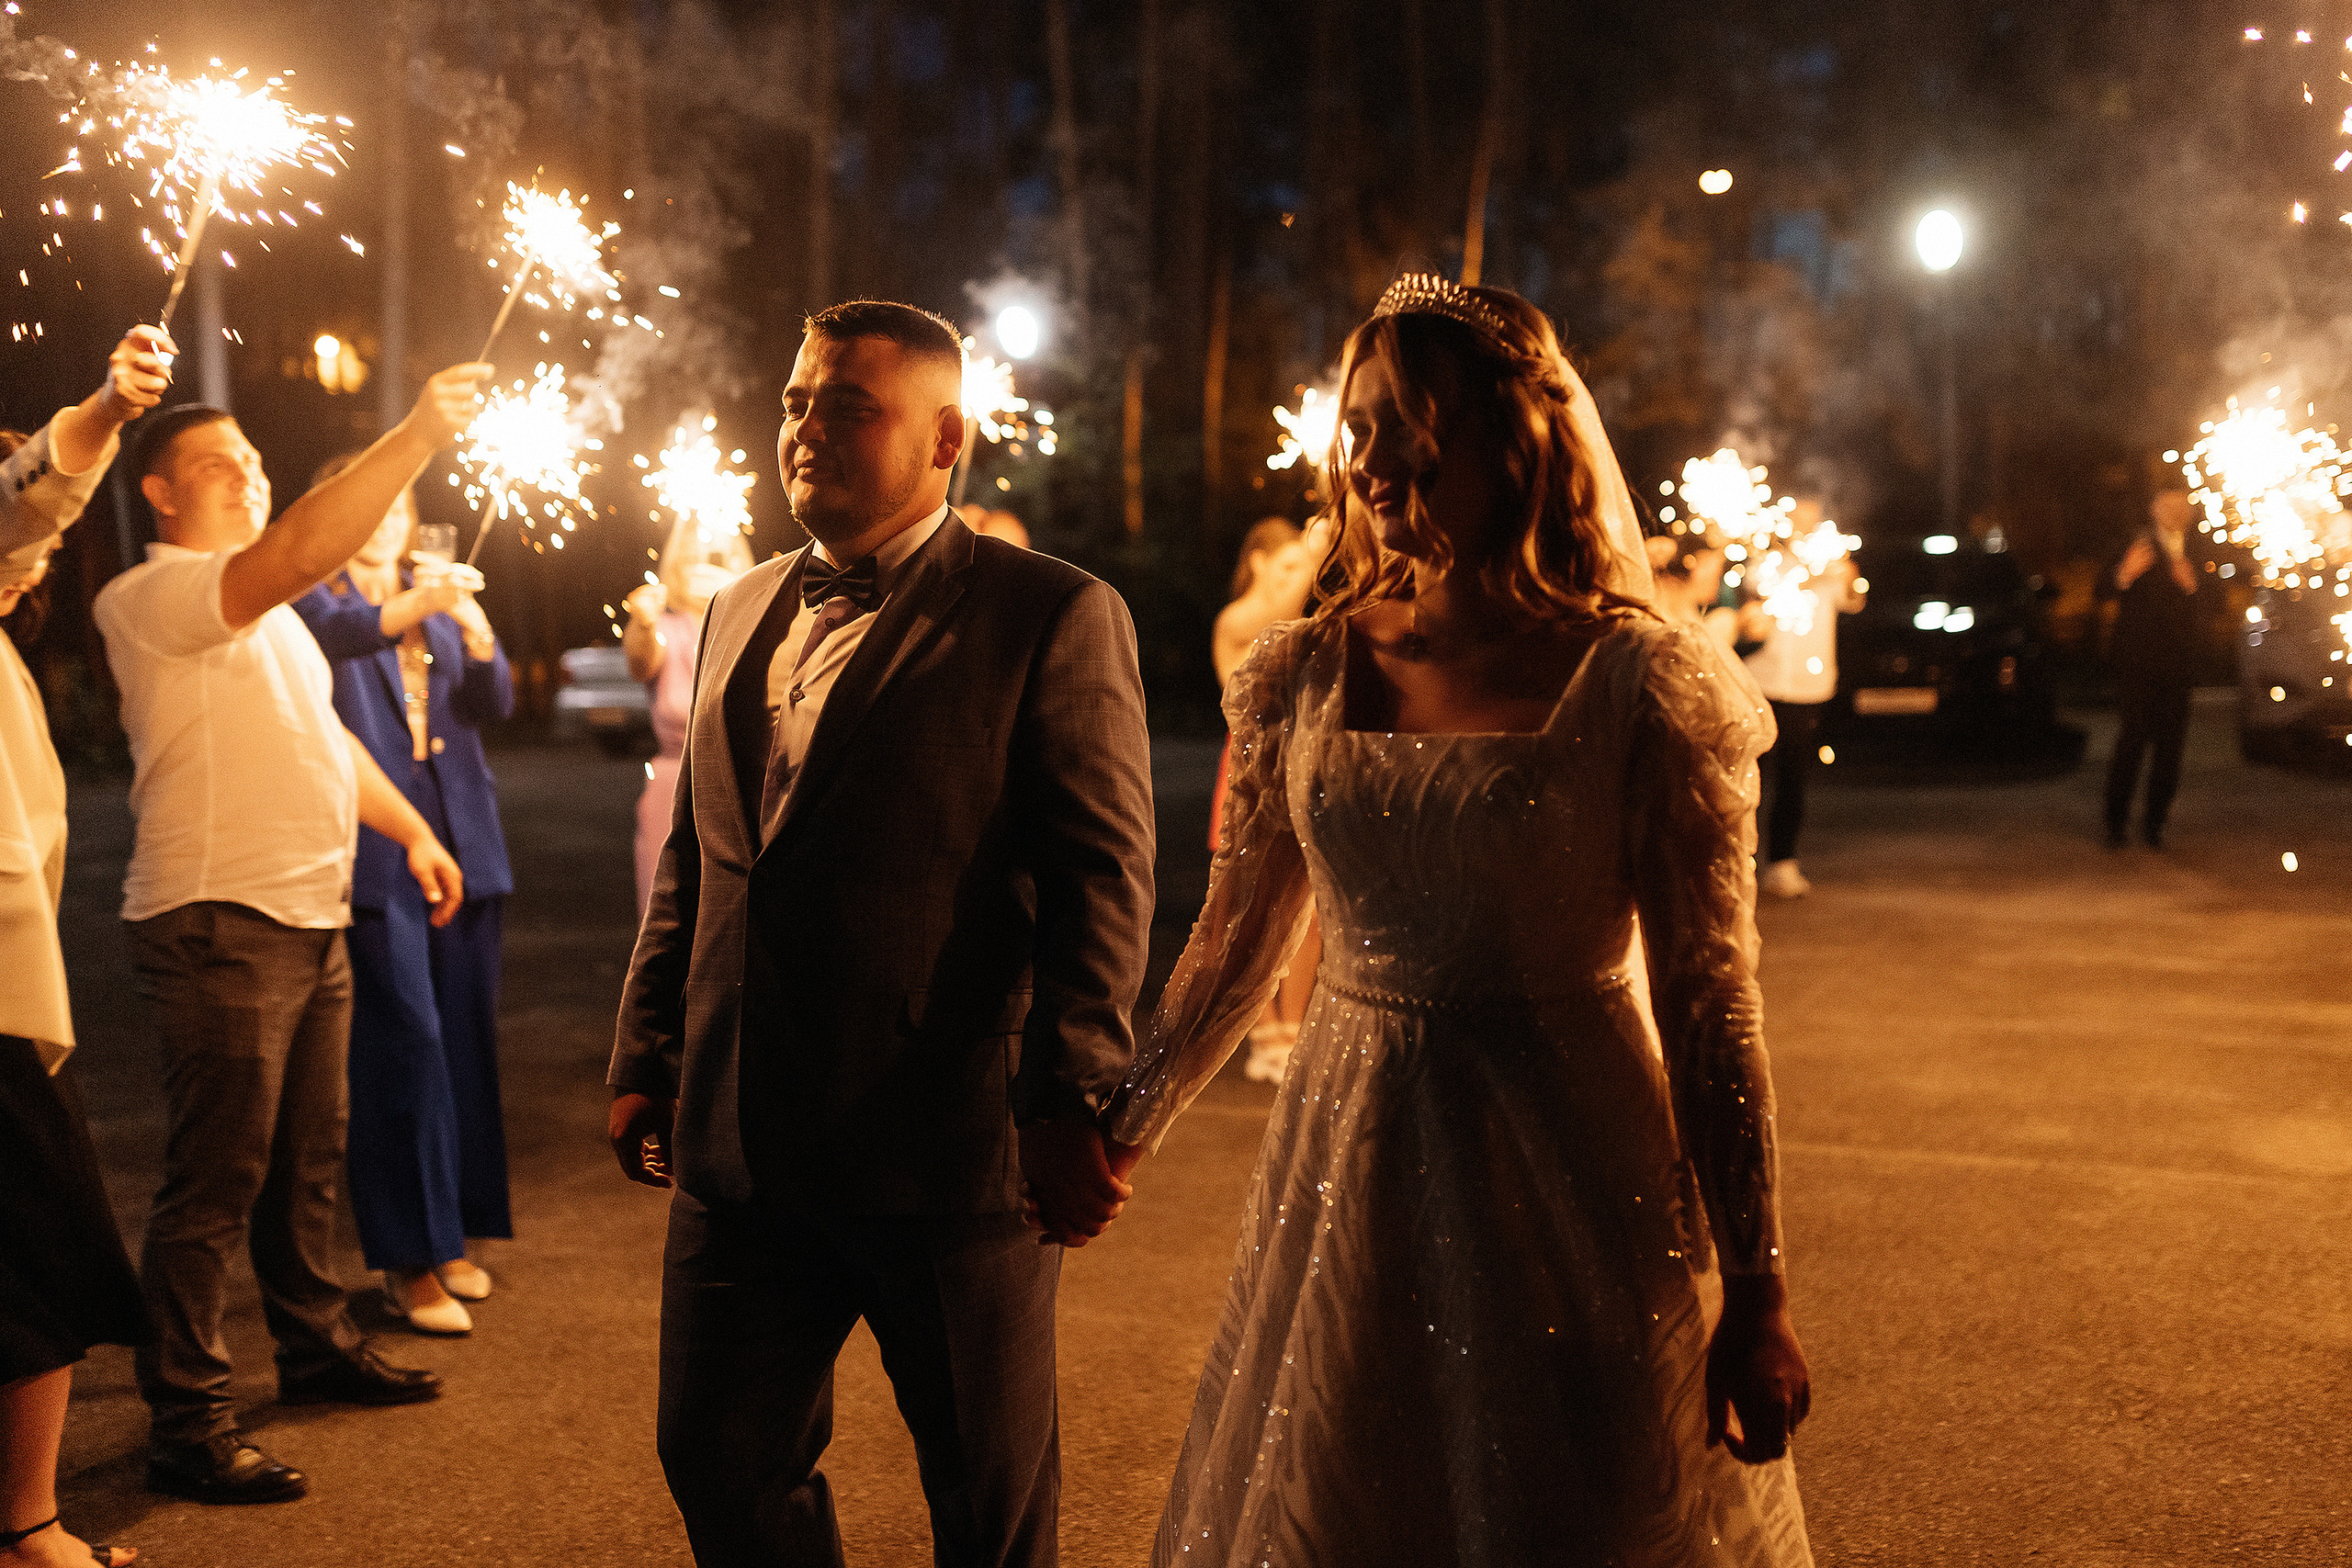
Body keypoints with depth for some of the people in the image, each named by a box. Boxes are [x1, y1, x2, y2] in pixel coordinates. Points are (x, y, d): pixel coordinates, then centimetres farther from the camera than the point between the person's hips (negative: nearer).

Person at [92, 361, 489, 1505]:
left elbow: (325, 734, 28)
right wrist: (420, 434, -24)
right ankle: (186, 1424, 0)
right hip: (217, 926, -9)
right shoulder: (153, 595, -11)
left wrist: (413, 832, 23)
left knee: (307, 1160, 18)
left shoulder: (265, 615, 20)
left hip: (311, 919, 9)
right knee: (215, 1182, -6)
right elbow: (302, 552, -26)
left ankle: (316, 1347, 33)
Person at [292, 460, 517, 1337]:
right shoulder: (313, 598, 3)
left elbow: (495, 705, 6)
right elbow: (338, 632, -21)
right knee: (403, 1042, -11)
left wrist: (475, 630, -14)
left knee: (464, 1042, 6)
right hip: (373, 849, -5)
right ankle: (407, 1261, -7)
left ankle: (451, 1235, 17)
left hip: (460, 844, 5)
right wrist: (417, 606, -39)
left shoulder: (442, 602, 18)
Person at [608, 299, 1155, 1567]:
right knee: (719, 1464, 13)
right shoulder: (740, 612, 14)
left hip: (951, 1153, -5)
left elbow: (1103, 875, -11)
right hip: (742, 1152, 6)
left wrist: (1069, 1099, -18)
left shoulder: (1053, 618, -6)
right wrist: (645, 1060, 15)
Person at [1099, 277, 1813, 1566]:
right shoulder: (1309, 673, 2)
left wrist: (1754, 1293, -9)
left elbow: (1707, 999, -9)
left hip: (1572, 1185, -4)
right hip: (1351, 1180, 4)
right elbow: (1233, 947, 12)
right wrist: (1119, 1136, 17)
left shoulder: (1635, 683, -10)